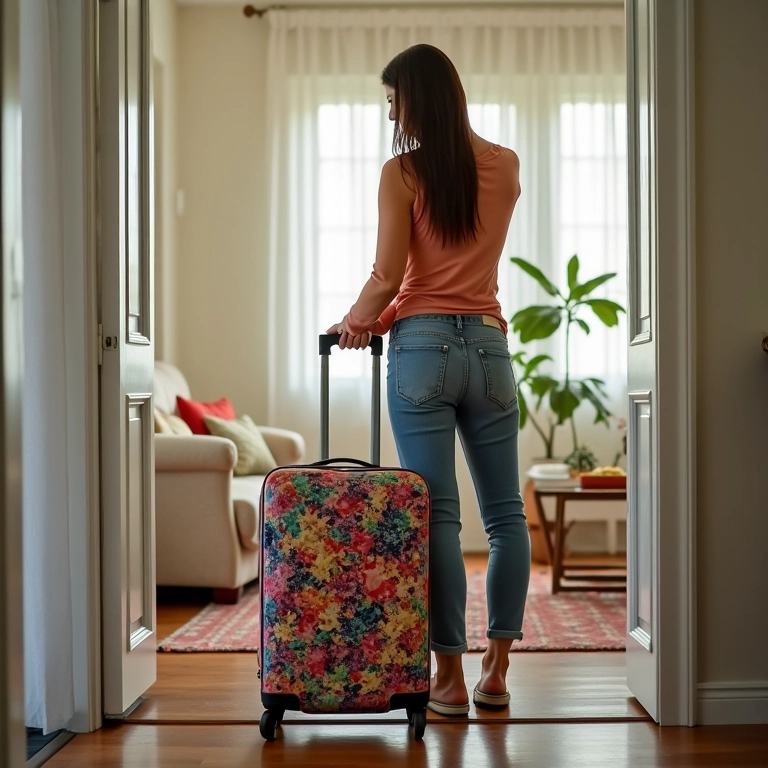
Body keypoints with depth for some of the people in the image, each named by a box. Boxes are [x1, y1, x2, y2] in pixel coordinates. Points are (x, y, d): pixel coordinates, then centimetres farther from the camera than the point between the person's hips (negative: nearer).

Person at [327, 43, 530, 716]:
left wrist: (354, 320, 11)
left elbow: (389, 276, -8)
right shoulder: (506, 167, 9)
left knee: (438, 513, -2)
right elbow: (461, 260, 12)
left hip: (424, 346, -4)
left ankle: (451, 678, 2)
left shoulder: (403, 172, -5)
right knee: (506, 511, 10)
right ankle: (496, 672, 15)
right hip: (488, 345, 4)